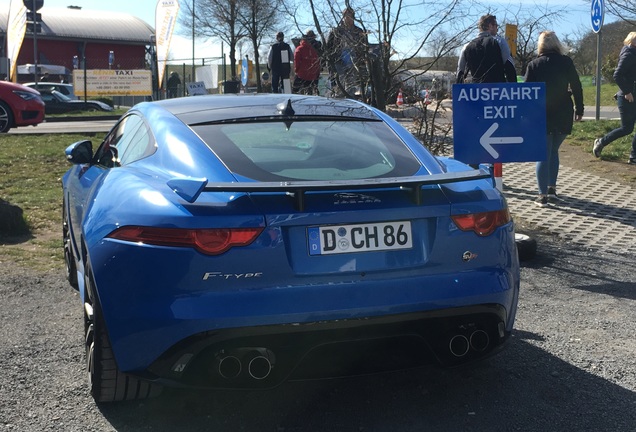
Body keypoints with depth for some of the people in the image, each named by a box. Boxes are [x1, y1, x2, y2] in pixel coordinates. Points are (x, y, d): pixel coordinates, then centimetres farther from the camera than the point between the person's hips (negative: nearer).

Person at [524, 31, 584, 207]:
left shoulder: (534, 65, -4)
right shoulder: (566, 62, -2)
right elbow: (576, 87, 0)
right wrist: (579, 109, 10)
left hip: (541, 116, -1)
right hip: (563, 116, 1)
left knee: (544, 154, 2)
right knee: (553, 151, 18)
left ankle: (543, 195, -4)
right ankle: (552, 189, 16)